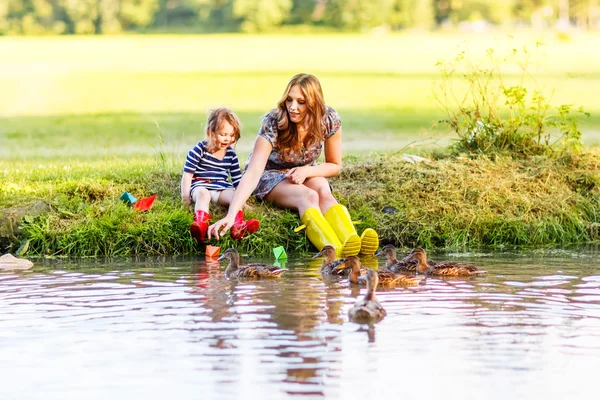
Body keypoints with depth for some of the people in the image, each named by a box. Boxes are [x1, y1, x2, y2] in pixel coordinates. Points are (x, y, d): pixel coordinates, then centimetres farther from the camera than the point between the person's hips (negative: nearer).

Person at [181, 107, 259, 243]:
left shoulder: (231, 153, 12)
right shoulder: (200, 149, -3)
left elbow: (237, 179, 19)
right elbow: (188, 173, -4)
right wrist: (186, 196, -9)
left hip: (222, 188, 4)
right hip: (201, 186, -4)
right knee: (203, 194, -36)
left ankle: (238, 226, -53)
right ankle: (200, 225, -65)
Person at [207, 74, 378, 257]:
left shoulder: (329, 119, -19)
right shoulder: (273, 123, -29)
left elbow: (335, 166, -4)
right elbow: (253, 173, -37)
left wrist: (306, 172, -23)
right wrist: (231, 215, -48)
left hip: (305, 173, 3)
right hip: (269, 175, -3)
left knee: (324, 193, -32)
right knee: (308, 197, -34)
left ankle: (352, 240, -59)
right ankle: (335, 249, -62)